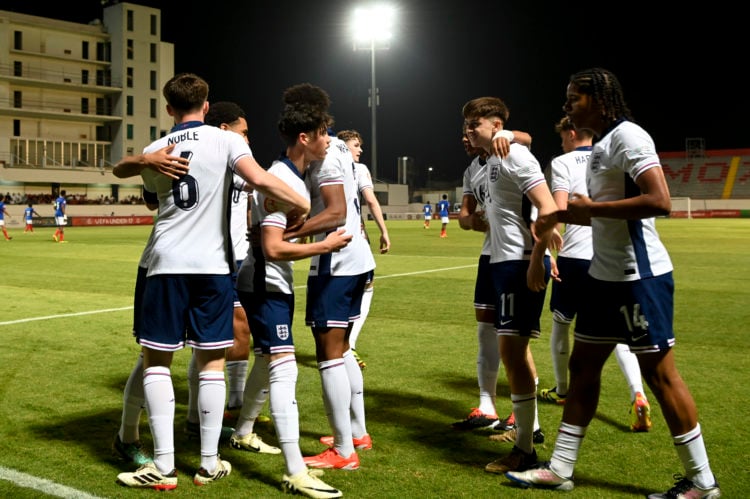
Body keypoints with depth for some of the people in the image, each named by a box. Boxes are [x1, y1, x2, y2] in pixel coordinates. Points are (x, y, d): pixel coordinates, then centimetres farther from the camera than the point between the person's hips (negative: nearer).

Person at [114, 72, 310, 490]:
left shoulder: (154, 153, 9)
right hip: (213, 265, -1)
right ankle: (210, 464, 11)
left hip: (167, 264, 1)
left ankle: (164, 466, 5)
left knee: (156, 359, 9)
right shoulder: (226, 141, 0)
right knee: (212, 362, 7)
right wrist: (300, 204, -6)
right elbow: (258, 179, -17)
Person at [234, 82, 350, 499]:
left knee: (269, 362, 21)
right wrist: (326, 245, -20)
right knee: (284, 367, -13)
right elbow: (273, 248, -26)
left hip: (275, 283, 10)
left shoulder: (297, 177, 9)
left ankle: (243, 433, 41)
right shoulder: (279, 181, -21)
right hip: (264, 284, -10)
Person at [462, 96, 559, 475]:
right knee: (516, 348, 18)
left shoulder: (515, 156, -13)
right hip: (505, 261, 11)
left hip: (521, 263, -11)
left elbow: (548, 209, -21)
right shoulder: (492, 160, 16)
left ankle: (525, 451, -1)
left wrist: (536, 261, -25)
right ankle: (528, 428, 33)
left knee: (511, 350, -9)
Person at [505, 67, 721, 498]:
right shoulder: (601, 146, 15)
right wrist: (567, 215, 13)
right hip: (606, 276, 10)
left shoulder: (628, 136, -14)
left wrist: (592, 208, -19)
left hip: (640, 276, -10)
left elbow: (659, 202, -26)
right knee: (583, 366, 11)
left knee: (659, 372, -1)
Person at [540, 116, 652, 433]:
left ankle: (561, 391, 30)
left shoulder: (562, 163, -2)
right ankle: (638, 396, -15)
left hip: (574, 256, -3)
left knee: (560, 323, 17)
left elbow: (559, 210, -13)